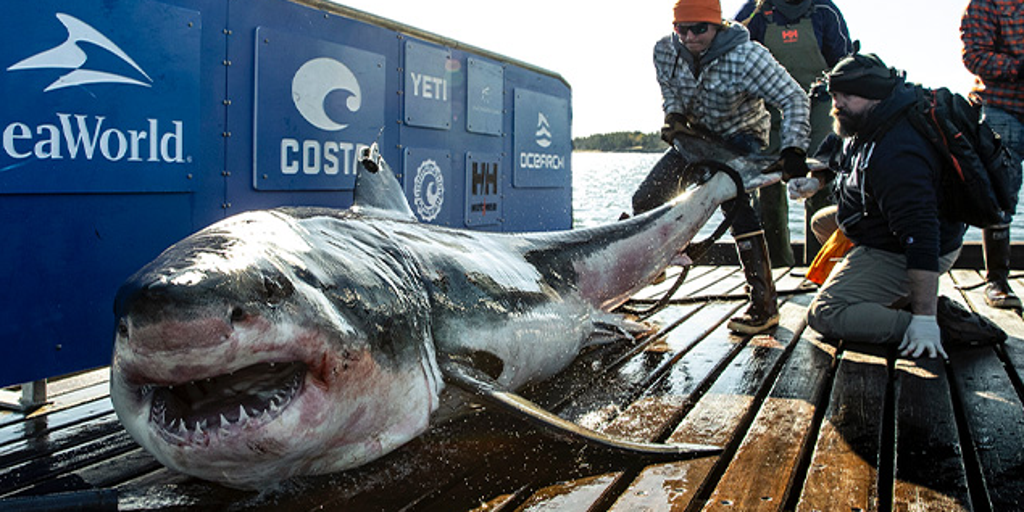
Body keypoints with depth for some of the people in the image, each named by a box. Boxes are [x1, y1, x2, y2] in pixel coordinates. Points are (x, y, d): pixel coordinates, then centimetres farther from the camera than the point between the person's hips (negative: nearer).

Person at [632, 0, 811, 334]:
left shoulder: (745, 56, -30)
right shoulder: (665, 52, -16)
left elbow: (794, 99, -27)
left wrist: (793, 149, -39)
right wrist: (674, 116, -15)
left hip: (740, 138, -5)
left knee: (737, 206, -29)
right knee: (645, 200, -1)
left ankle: (764, 306, -23)